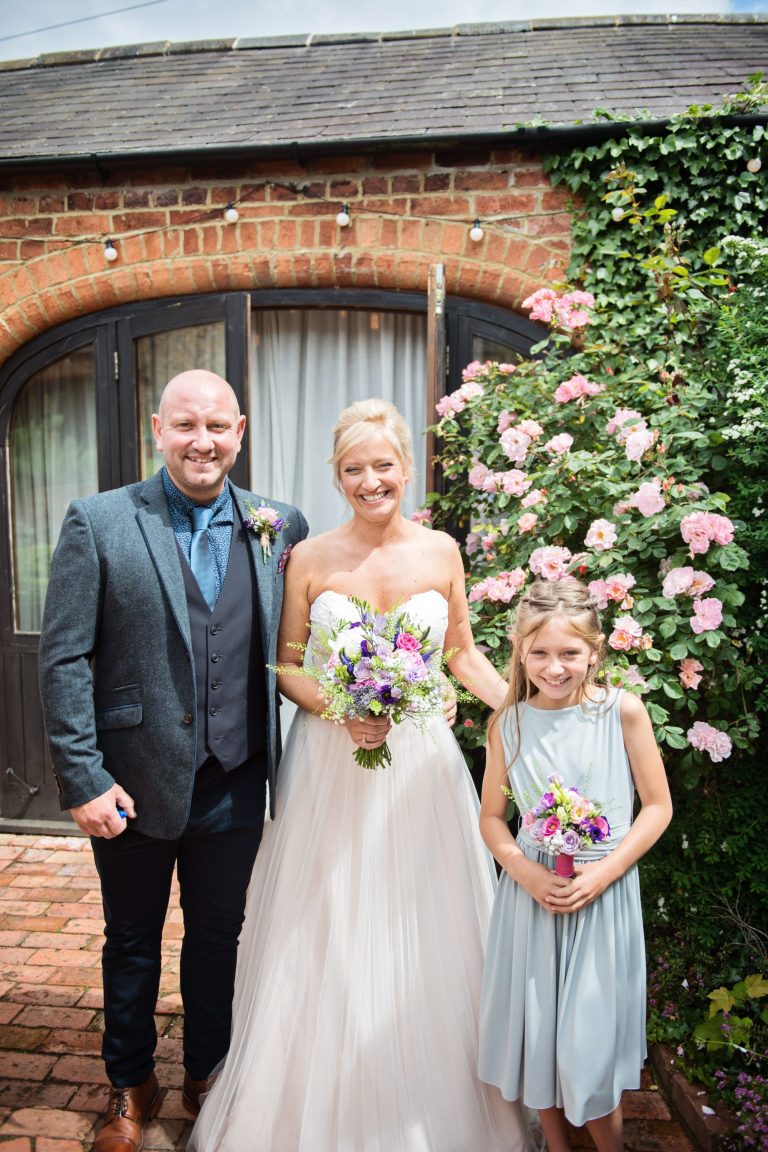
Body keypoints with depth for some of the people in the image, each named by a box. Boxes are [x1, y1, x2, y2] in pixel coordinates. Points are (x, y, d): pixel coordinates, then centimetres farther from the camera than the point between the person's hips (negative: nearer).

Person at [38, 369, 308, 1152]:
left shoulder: (280, 527, -1)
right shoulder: (98, 522, -8)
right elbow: (64, 659, -10)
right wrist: (82, 778, -13)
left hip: (234, 784, 2)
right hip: (134, 782, -1)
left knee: (218, 937, 20)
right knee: (132, 940, 19)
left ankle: (206, 1074, 45)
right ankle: (131, 1086, 44)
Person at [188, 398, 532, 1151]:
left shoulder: (440, 551, 0)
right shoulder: (309, 559, -4)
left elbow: (463, 654, 9)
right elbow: (285, 665, 2)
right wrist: (340, 711, -15)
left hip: (420, 761, 1)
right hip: (329, 764, -1)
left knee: (422, 935, 12)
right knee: (327, 937, 10)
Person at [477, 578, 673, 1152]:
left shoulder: (623, 710, -10)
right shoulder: (509, 724, -4)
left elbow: (657, 807, -4)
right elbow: (492, 816, 5)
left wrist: (602, 874, -13)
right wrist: (525, 870, -13)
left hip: (605, 894, -2)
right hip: (532, 891, 2)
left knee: (592, 1037, 7)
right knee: (536, 1030, 14)